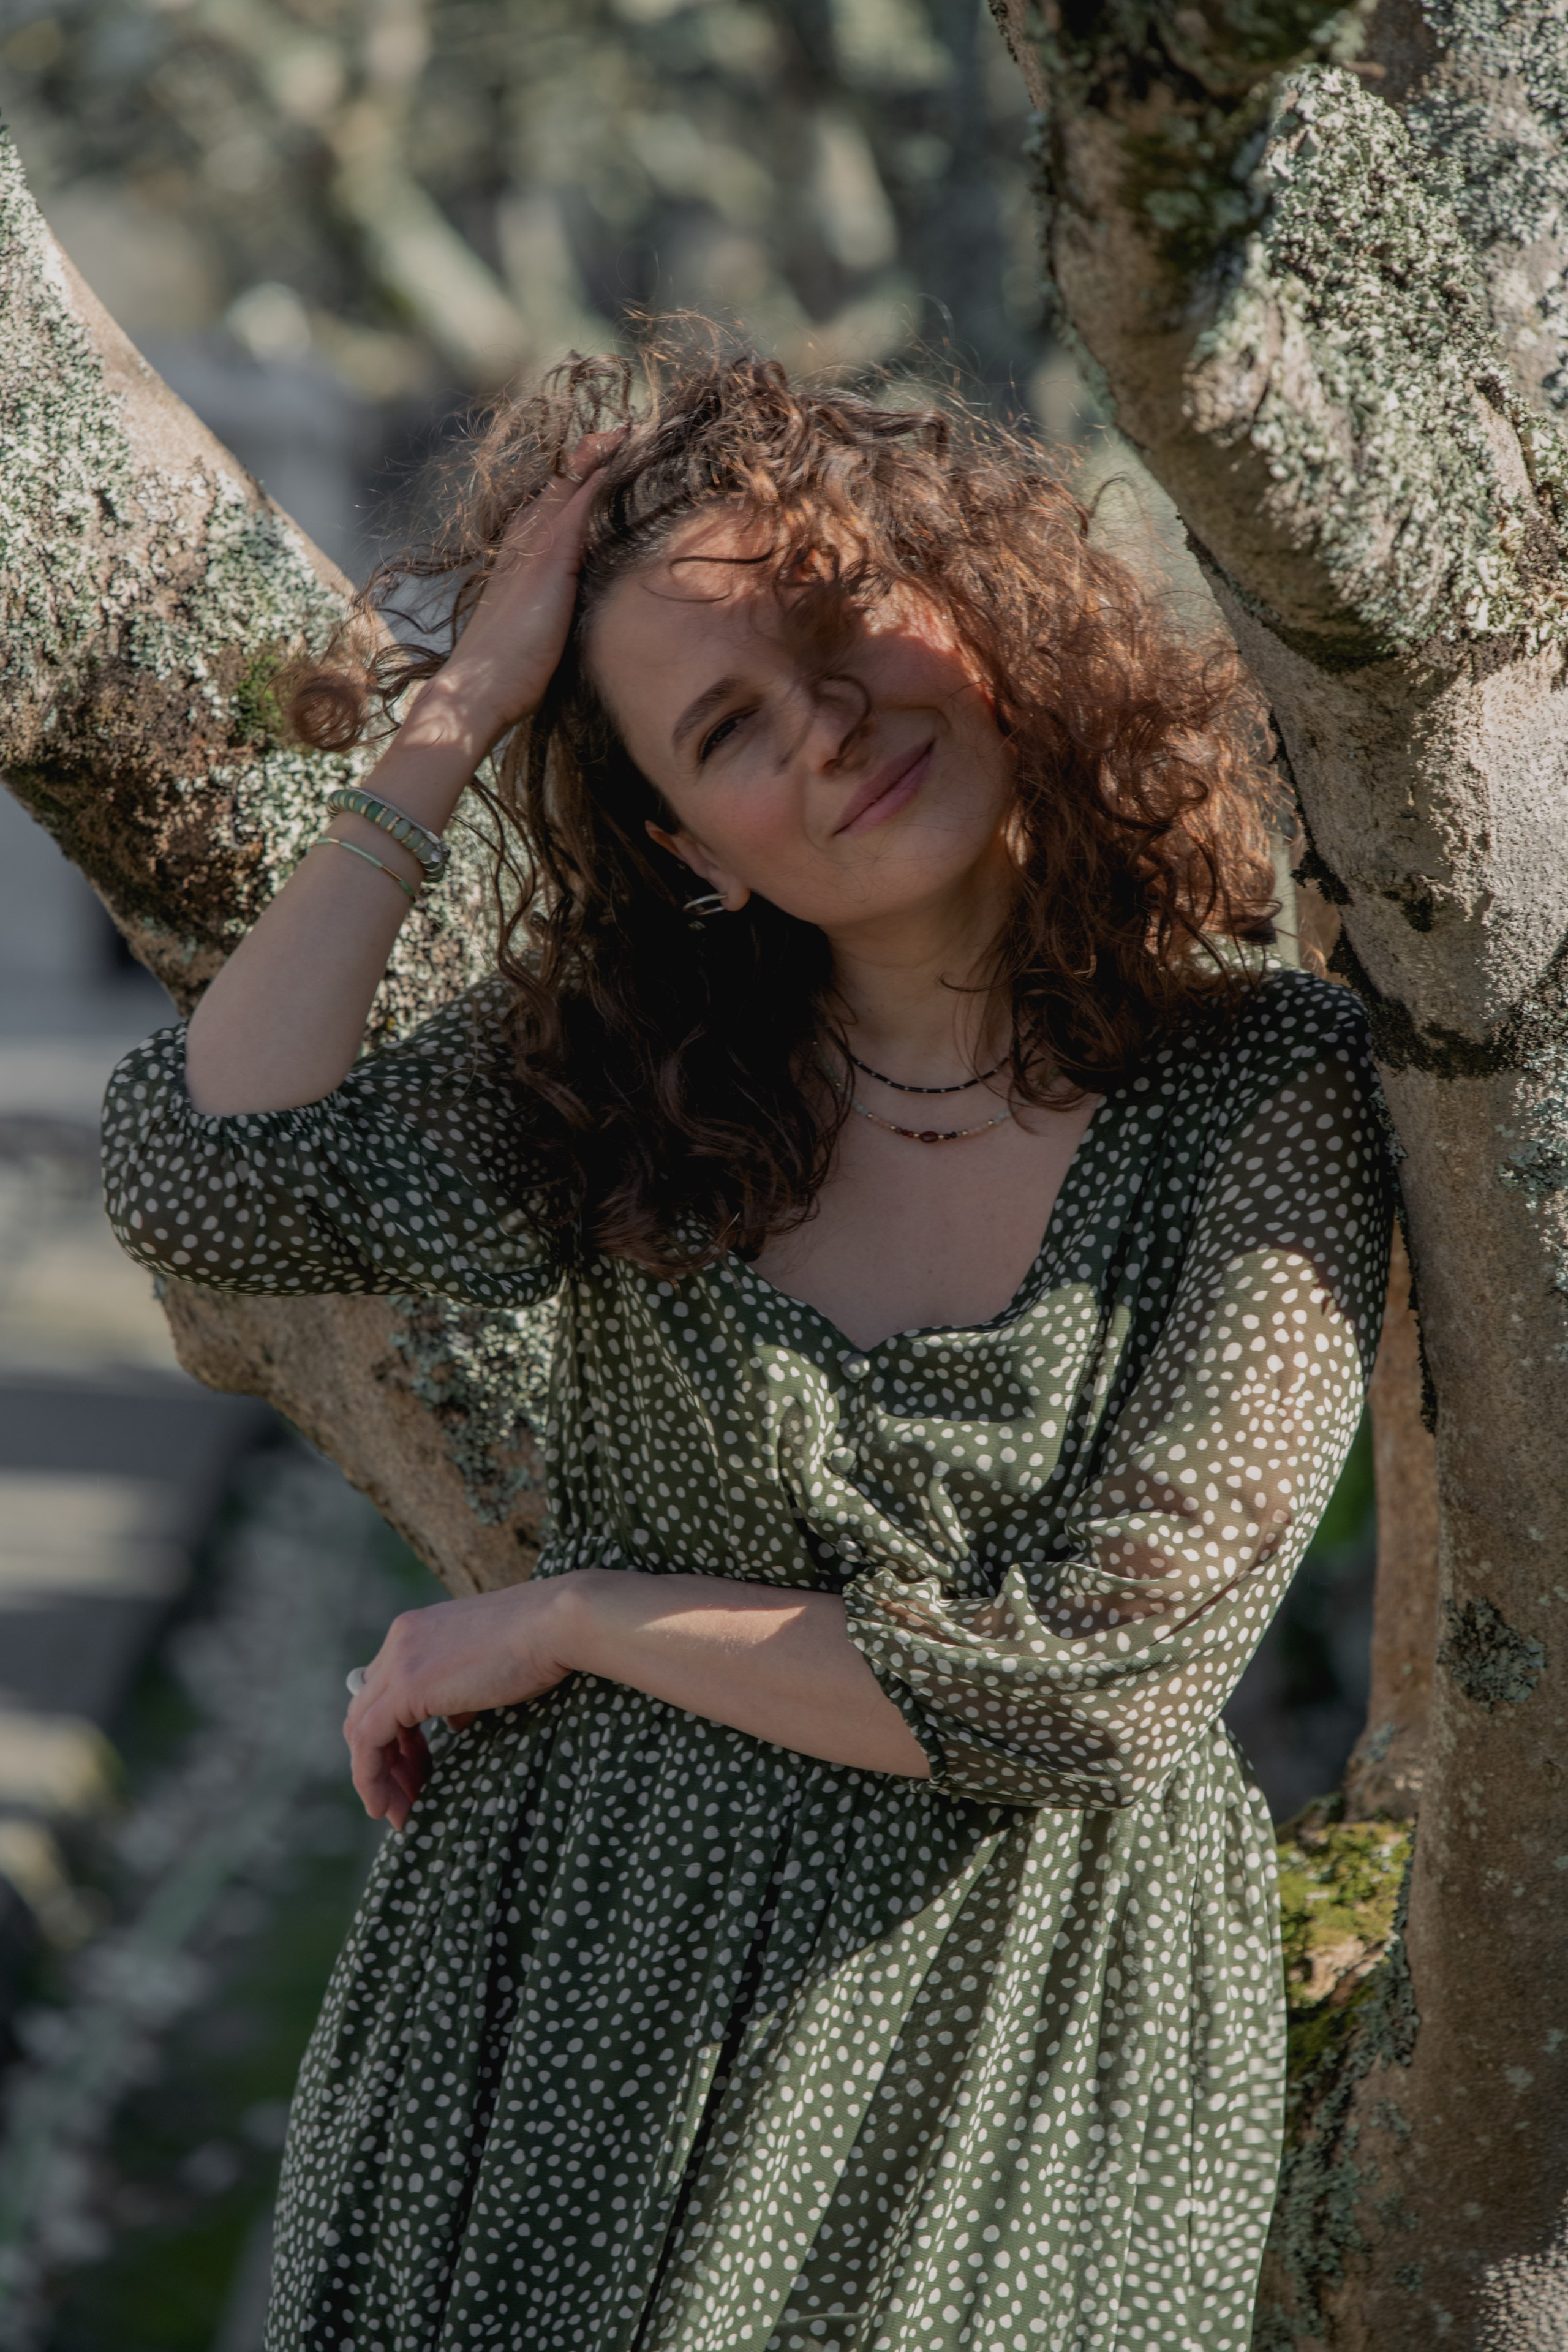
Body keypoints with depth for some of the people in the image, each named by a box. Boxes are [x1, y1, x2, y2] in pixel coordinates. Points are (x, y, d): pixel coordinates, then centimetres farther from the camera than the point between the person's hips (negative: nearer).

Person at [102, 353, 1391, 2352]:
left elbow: (1103, 1685, -17)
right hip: (552, 2002, 3)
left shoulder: (1272, 1088, -11)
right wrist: (447, 730, -13)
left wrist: (566, 1621, -11)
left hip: (1015, 2066, -2)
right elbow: (208, 1190, -16)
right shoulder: (637, 1064, -1)